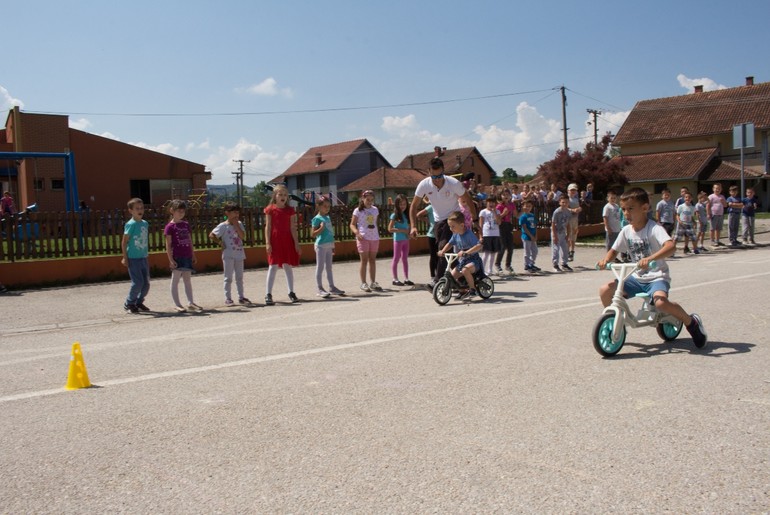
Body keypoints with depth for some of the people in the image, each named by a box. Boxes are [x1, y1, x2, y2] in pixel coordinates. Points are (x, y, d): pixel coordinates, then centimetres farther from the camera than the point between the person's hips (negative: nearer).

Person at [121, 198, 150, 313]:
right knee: (138, 282, -9)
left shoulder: (145, 223, 9)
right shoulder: (130, 224, -11)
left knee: (146, 283, 8)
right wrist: (125, 258, -12)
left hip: (144, 258, 7)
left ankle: (139, 302, 26)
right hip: (133, 259, -7)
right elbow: (124, 242, -10)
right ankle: (128, 303, 9)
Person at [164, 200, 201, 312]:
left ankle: (190, 302, 14)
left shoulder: (186, 224, 11)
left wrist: (193, 255, 15)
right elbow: (168, 245, -9)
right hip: (177, 257, -6)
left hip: (187, 256, 6)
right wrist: (171, 259, -14)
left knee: (188, 280, 10)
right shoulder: (170, 226, -7)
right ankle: (177, 304, 6)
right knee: (175, 280, 2)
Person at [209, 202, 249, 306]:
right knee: (228, 278, 0)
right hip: (228, 255, -5)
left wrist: (236, 225, -10)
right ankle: (228, 298, 5)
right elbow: (211, 235, -8)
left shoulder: (239, 224, 7)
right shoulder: (223, 226, -7)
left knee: (239, 277, 11)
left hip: (239, 254, 5)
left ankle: (241, 297, 19)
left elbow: (242, 236, -7)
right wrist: (220, 242, -11)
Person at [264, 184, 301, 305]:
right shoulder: (270, 209, -1)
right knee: (273, 267, -4)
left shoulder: (290, 210, 5)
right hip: (275, 241, -2)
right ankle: (268, 294, -3)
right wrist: (267, 243, -9)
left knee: (288, 266, 7)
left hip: (287, 241, 2)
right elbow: (268, 227, -2)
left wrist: (296, 243, 2)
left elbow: (293, 228, 5)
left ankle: (291, 293, 14)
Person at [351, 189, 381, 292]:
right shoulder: (358, 210, -3)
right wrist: (357, 232, -21)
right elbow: (352, 224, -4)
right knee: (364, 261, -3)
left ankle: (373, 283, 16)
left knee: (373, 260, 9)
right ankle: (363, 283, 3)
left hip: (374, 238, 4)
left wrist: (378, 234, 10)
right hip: (363, 238, -4)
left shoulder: (375, 209, 11)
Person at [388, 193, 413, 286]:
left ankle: (406, 279, 15)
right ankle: (395, 279, 8)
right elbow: (390, 229, -15)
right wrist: (402, 230, -16)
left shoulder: (406, 214, 8)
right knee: (396, 259, 1)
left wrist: (409, 232, -6)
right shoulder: (395, 215, -10)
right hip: (398, 239, -6)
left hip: (406, 239, 6)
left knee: (405, 258, 10)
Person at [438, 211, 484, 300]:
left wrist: (466, 252, -40)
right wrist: (442, 251, -3)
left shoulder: (469, 234, -21)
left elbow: (479, 246, -31)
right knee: (452, 275, -5)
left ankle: (472, 290, -17)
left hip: (473, 260, -8)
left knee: (465, 270, -36)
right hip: (461, 261, 8)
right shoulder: (455, 234, 1)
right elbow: (450, 243, 15)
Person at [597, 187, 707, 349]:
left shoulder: (654, 229, -16)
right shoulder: (626, 231, 2)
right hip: (637, 277, 6)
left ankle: (691, 322, -5)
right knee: (605, 290, -12)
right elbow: (614, 251, 11)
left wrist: (650, 258, -49)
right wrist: (605, 260, -12)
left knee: (660, 302, -35)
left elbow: (670, 246, -33)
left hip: (656, 277, -6)